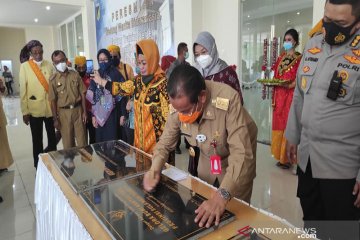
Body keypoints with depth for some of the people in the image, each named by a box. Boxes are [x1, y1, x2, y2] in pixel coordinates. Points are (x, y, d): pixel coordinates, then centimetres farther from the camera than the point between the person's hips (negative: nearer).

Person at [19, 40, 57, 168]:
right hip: (34, 109, -2)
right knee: (37, 139, 8)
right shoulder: (24, 66, -2)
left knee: (52, 137, 11)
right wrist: (24, 111, -6)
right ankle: (38, 165, 21)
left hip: (50, 108, 2)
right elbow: (23, 90, -4)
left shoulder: (49, 65, 4)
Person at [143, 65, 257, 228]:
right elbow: (165, 142, -8)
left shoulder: (228, 100, -38)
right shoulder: (180, 103, -21)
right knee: (204, 217, 18)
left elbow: (241, 153, -40)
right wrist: (155, 169, -25)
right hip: (207, 160, 4)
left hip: (237, 158, -4)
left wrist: (223, 195, -50)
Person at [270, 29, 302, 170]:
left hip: (290, 95, -6)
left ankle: (287, 157, 5)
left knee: (288, 124, -4)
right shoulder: (281, 58, 15)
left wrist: (289, 85, -24)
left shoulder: (299, 58, -4)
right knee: (278, 124, 8)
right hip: (278, 95, 6)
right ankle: (280, 156, 18)